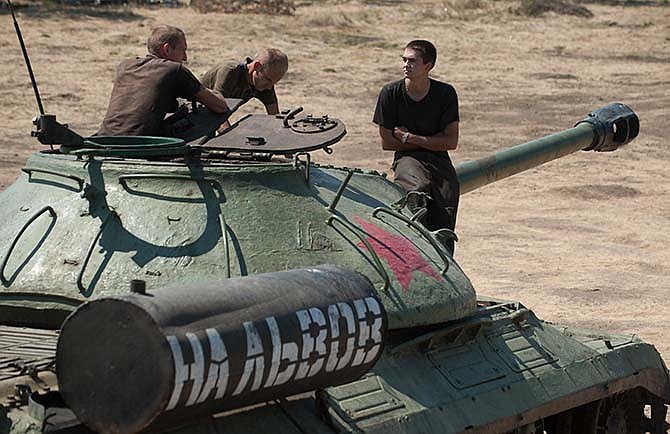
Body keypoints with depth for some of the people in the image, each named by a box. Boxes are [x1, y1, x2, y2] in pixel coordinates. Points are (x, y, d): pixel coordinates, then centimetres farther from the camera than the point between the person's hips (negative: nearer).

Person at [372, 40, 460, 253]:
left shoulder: (445, 93, -2)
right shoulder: (391, 93, -3)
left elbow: (451, 141, -2)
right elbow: (387, 143, 1)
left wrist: (410, 138, -6)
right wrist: (430, 141, 0)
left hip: (440, 161, 1)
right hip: (407, 158, -1)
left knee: (443, 234, -14)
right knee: (418, 190, -38)